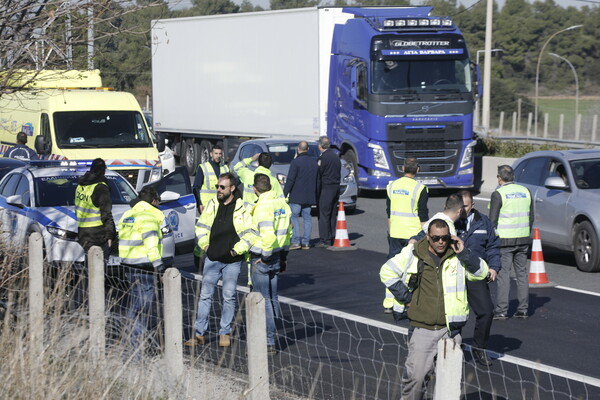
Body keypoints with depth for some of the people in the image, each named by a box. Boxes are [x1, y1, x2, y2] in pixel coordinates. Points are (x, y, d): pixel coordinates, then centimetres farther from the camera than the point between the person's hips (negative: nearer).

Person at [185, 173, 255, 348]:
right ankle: (199, 333, 9)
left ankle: (225, 333, 17)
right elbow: (201, 226, 15)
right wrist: (204, 245, 5)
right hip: (212, 259, 3)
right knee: (205, 296, 4)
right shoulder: (212, 205, 4)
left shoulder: (242, 208, -7)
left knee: (229, 297, 5)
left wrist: (236, 249, -12)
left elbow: (249, 234, -5)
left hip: (232, 261, -3)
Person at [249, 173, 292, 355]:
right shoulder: (282, 204, 6)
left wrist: (265, 256, -17)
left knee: (263, 299, -2)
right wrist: (284, 254, 21)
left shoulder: (263, 207, -20)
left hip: (261, 259, -8)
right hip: (277, 256, 8)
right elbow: (288, 231, 15)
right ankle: (271, 334, 28)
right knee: (272, 297, 18)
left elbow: (268, 236, -30)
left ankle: (269, 342, 1)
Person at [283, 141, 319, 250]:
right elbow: (317, 181, 17)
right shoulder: (314, 162, 11)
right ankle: (306, 242, 7)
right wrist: (315, 195, 24)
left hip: (296, 196, -6)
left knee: (294, 217, -3)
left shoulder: (296, 162, -10)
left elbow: (290, 180, -14)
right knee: (307, 218, 8)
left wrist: (284, 194, -8)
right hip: (309, 196, 6)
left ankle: (296, 241, -10)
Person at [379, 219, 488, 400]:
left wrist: (464, 254, -13)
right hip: (422, 329, -1)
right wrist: (404, 295, 3)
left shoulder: (457, 256, 2)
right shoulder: (412, 254, -1)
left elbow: (481, 272, -2)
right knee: (415, 375, -4)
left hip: (450, 330, 1)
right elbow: (387, 272, 9)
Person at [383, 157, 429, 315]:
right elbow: (423, 215, -9)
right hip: (413, 234, -5)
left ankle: (388, 304, 14)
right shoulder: (420, 189, -10)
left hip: (394, 234, 5)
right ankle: (399, 308, -3)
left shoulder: (392, 186, 5)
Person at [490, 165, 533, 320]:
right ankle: (523, 309, 10)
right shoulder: (525, 191, 9)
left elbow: (492, 220, -11)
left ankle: (501, 310, -5)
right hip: (523, 239, 6)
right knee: (522, 273, 10)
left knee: (503, 274, -3)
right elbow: (531, 217, 13)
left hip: (504, 239, -5)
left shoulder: (498, 194, -9)